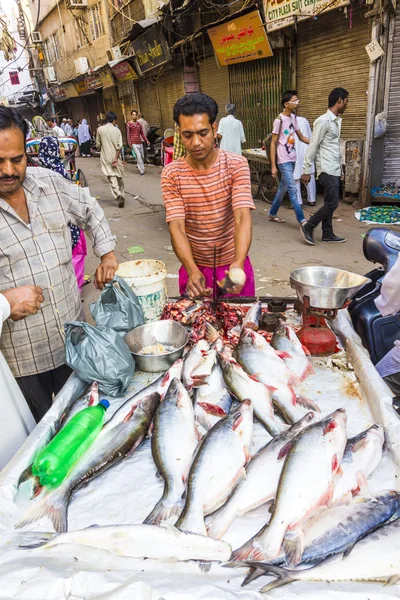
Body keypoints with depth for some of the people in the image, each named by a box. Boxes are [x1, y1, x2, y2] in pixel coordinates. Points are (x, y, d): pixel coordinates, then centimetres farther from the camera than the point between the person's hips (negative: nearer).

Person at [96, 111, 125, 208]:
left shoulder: (100, 129, -1)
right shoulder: (116, 130, -2)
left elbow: (98, 145, 5)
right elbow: (119, 146, -10)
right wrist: (116, 158, -11)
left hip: (105, 158, 0)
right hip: (115, 157, 1)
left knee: (112, 178, -6)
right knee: (119, 177, 16)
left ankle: (118, 196, -24)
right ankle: (122, 195, 26)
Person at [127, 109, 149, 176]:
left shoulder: (139, 124, 12)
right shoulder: (129, 124, -3)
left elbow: (142, 133, 15)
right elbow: (128, 134, -3)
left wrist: (146, 141, 9)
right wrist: (129, 142, -10)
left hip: (140, 142, 6)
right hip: (134, 142, -6)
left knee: (142, 156, 9)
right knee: (138, 155, -14)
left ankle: (139, 166, 30)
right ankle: (141, 170, -10)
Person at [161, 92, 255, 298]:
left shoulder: (236, 165, -12)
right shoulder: (171, 174, -9)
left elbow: (243, 218, -23)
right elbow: (176, 228, -18)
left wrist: (238, 263, -41)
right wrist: (193, 271, -35)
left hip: (233, 265, 0)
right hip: (194, 268, 1)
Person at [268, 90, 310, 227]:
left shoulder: (293, 117, 10)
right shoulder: (279, 120, -13)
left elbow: (301, 137, 17)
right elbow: (273, 144, -11)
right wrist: (273, 166, -15)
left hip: (292, 159, 8)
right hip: (284, 160, -8)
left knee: (283, 188, 14)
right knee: (292, 190, -9)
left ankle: (272, 214, 27)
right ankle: (302, 220, -8)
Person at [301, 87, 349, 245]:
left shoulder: (337, 121, 16)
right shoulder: (324, 121, -12)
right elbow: (313, 146, -14)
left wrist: (340, 169, 18)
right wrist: (306, 170, -15)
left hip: (335, 169, 9)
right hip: (327, 169, -9)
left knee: (330, 203, 11)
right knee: (332, 204, -9)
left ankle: (328, 235, 17)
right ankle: (308, 227, 3)